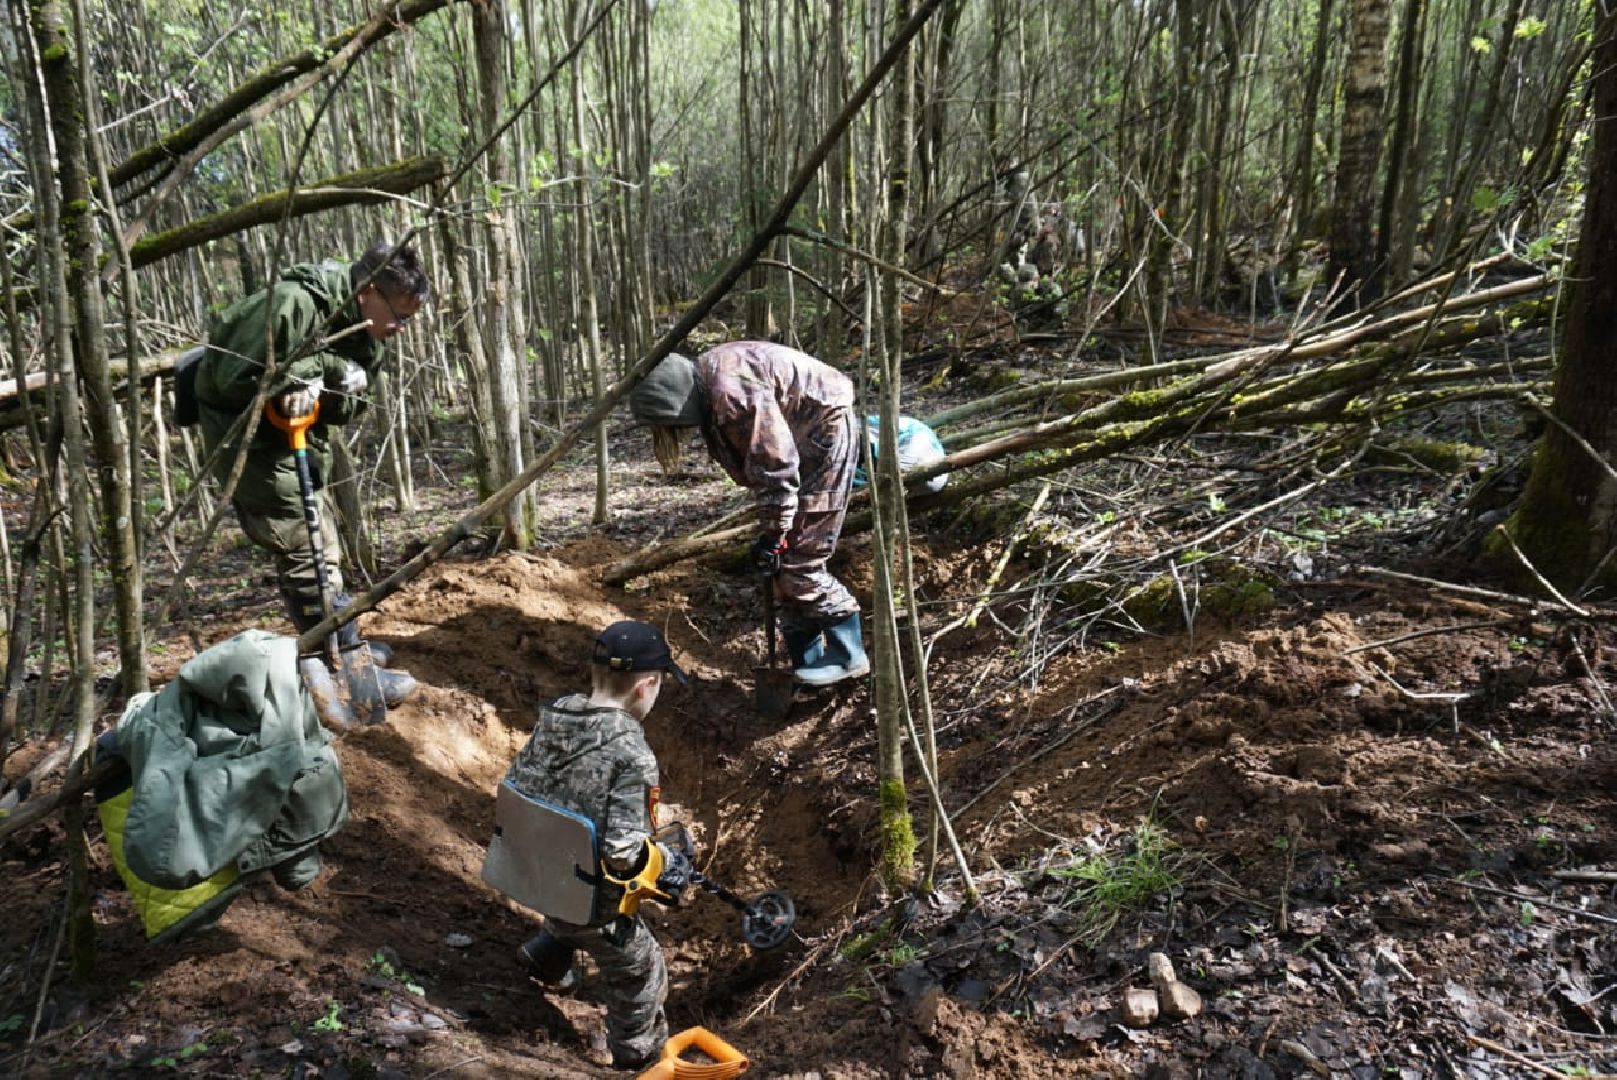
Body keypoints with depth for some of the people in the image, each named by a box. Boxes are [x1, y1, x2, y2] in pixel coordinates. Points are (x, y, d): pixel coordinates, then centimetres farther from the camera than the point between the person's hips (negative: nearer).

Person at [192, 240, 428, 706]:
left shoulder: (362, 331, 1)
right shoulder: (292, 304, -26)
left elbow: (351, 403, -1)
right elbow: (234, 378, -23)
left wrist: (317, 378, -19)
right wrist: (298, 378, -21)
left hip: (296, 434, 9)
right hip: (243, 428, -9)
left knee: (322, 536, 17)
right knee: (303, 546, -10)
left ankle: (342, 639, 33)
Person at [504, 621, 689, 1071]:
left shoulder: (551, 719, -12)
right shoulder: (631, 756, -32)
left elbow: (514, 790, 0)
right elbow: (624, 850, -31)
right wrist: (667, 864, -12)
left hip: (539, 876, 6)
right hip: (591, 899, -6)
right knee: (639, 973, 21)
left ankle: (548, 956, 58)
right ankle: (638, 1057, 41)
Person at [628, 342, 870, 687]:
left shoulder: (732, 390, -30)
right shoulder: (705, 383, 1)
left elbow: (776, 465, -27)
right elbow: (751, 458, 10)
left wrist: (772, 534, -19)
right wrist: (770, 526, 11)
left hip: (826, 430, -9)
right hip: (799, 438, 10)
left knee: (797, 559, -10)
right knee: (784, 560, 8)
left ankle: (848, 655, 1)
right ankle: (806, 658, 15)